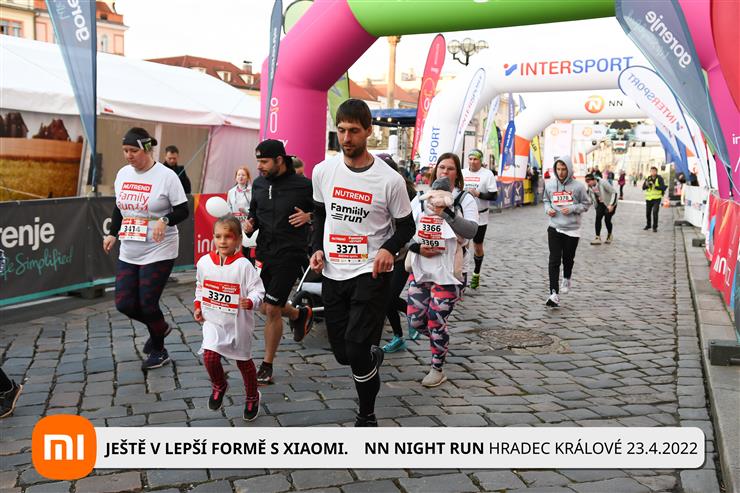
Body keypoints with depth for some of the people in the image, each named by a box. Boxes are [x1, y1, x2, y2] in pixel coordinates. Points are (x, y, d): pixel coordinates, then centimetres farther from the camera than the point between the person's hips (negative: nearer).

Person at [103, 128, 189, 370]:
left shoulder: (166, 176, -11)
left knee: (148, 304, -3)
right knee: (124, 304, 4)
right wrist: (112, 234, 11)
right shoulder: (123, 174, 7)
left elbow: (183, 211, -10)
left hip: (158, 252, -6)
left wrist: (165, 220, -28)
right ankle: (160, 328, 33)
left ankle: (159, 351, 22)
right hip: (128, 253, 6)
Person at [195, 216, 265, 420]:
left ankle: (252, 397, 36)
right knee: (210, 356, -15)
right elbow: (199, 286, 16)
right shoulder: (204, 262, -2)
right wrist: (198, 306, 8)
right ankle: (218, 386, 18)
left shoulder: (243, 265, -15)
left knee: (244, 361, 12)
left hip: (238, 323, -2)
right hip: (213, 321, 2)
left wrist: (250, 301, -33)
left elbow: (258, 290, -14)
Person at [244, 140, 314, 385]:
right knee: (266, 306, 17)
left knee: (272, 310, -6)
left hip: (290, 254, -6)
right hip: (264, 251, 6)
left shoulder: (303, 185, -10)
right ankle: (299, 314, 48)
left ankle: (267, 365, 11)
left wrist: (309, 216, -18)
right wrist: (250, 224, -4)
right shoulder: (259, 183, 5)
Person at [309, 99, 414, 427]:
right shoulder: (323, 171, 1)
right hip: (333, 274, 5)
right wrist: (317, 248, 2)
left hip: (371, 273, -4)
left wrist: (389, 249, -20)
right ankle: (373, 357, 47)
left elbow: (406, 226, -1)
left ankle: (367, 415, 10)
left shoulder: (389, 179, -10)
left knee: (356, 347, -14)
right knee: (342, 353, 10)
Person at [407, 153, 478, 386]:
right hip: (420, 269, 4)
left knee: (436, 322, -1)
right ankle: (441, 340, 37)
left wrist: (446, 214, -29)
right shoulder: (420, 199, 9)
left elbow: (471, 230, -17)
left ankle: (437, 370, 18)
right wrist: (416, 247, -12)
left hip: (448, 272, -4)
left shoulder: (465, 199, -1)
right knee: (415, 319, 6)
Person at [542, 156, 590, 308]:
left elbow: (586, 204, 2)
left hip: (572, 229, -1)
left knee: (568, 259, 14)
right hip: (554, 228, 1)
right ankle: (554, 293, -10)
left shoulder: (578, 186, -7)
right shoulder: (549, 184, 0)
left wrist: (572, 209, -15)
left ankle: (566, 279, 46)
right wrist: (548, 209, -5)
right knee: (554, 260, -7)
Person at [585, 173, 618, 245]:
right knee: (598, 218, -11)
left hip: (609, 204, -5)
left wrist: (611, 205, -27)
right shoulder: (590, 186, -10)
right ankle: (598, 238, -9)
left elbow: (614, 192, -22)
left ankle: (609, 235, 23)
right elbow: (590, 196, 8)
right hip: (600, 204, 5)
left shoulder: (603, 183, -28)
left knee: (607, 220, -4)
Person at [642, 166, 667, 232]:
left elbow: (663, 187, -14)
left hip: (656, 198, -4)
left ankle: (655, 227, -6)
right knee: (648, 213, 13)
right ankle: (648, 225, 34)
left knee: (655, 212, -16)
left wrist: (655, 187, -27)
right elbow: (643, 187, 0)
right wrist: (646, 184, -20)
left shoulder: (660, 178, -6)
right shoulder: (648, 178, 5)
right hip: (648, 198, 4)